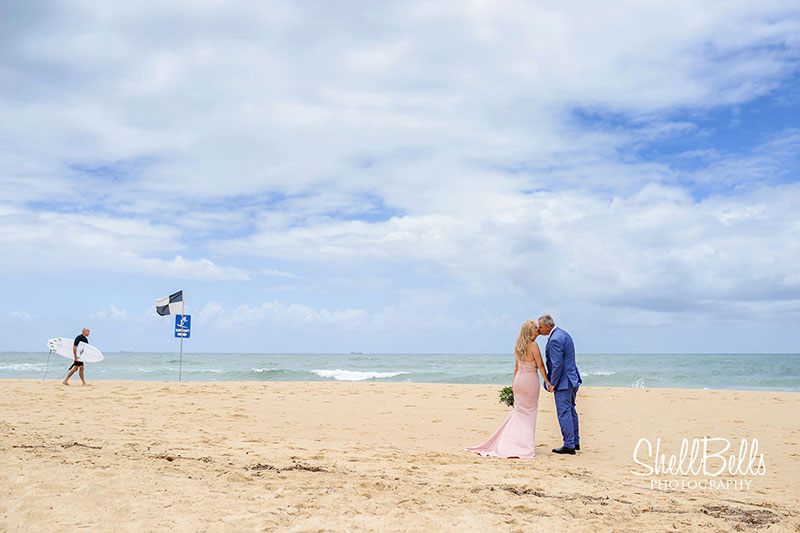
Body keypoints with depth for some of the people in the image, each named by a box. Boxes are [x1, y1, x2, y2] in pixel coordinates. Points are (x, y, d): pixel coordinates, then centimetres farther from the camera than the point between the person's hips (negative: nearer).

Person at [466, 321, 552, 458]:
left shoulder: (518, 346, 6)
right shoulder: (533, 345, -15)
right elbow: (540, 366, -14)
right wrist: (547, 381, -7)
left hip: (519, 379, 6)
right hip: (530, 381, -6)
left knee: (518, 411, 16)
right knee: (529, 413, 4)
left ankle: (506, 444, 15)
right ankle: (525, 445, 7)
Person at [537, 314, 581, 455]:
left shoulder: (554, 340, -20)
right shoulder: (564, 334, 12)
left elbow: (557, 364, -23)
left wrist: (553, 384, -14)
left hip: (563, 381, -11)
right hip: (572, 379, 11)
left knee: (564, 413, -4)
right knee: (571, 410, 17)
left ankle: (569, 446, 0)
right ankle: (575, 442, 26)